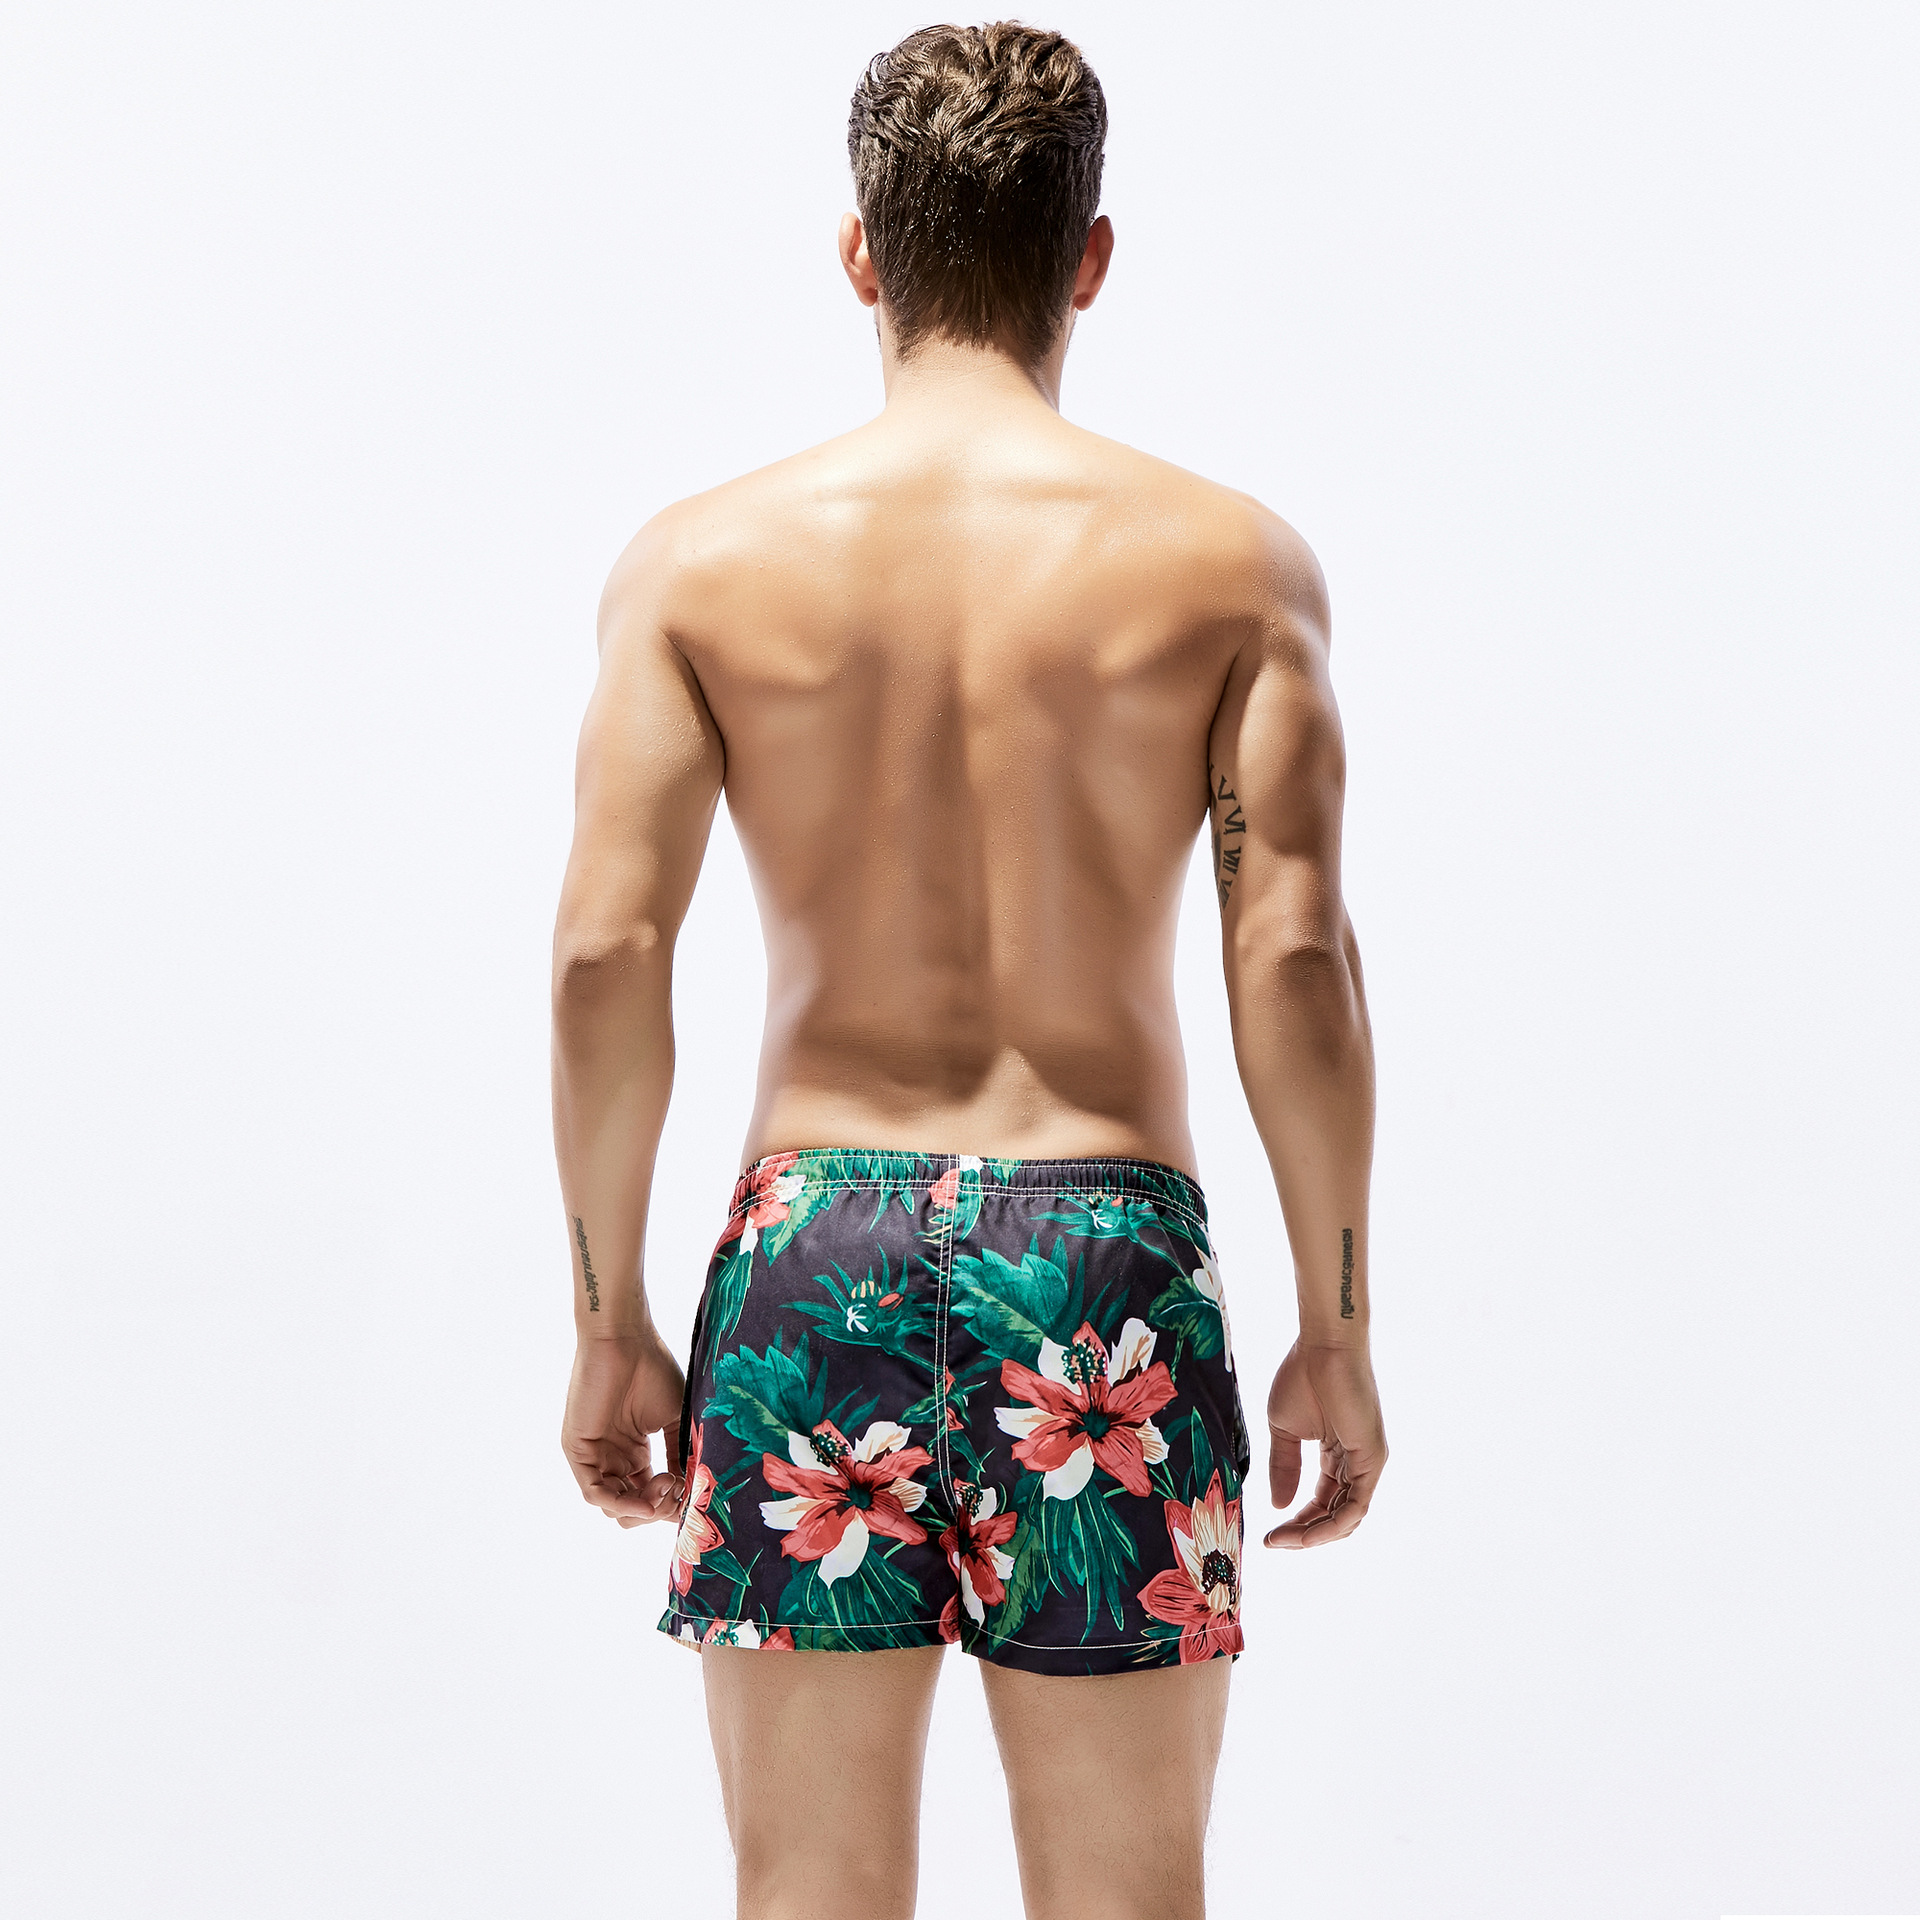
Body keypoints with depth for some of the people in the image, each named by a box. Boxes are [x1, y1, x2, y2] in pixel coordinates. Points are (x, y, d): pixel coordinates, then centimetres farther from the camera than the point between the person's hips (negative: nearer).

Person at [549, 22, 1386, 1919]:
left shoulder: (701, 560, 2)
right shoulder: (1229, 559, 1)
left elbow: (605, 949, -4)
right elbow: (1293, 952, -6)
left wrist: (611, 1316, 5)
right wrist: (1335, 1326, 2)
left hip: (810, 1248, 1)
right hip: (1104, 1243, 0)